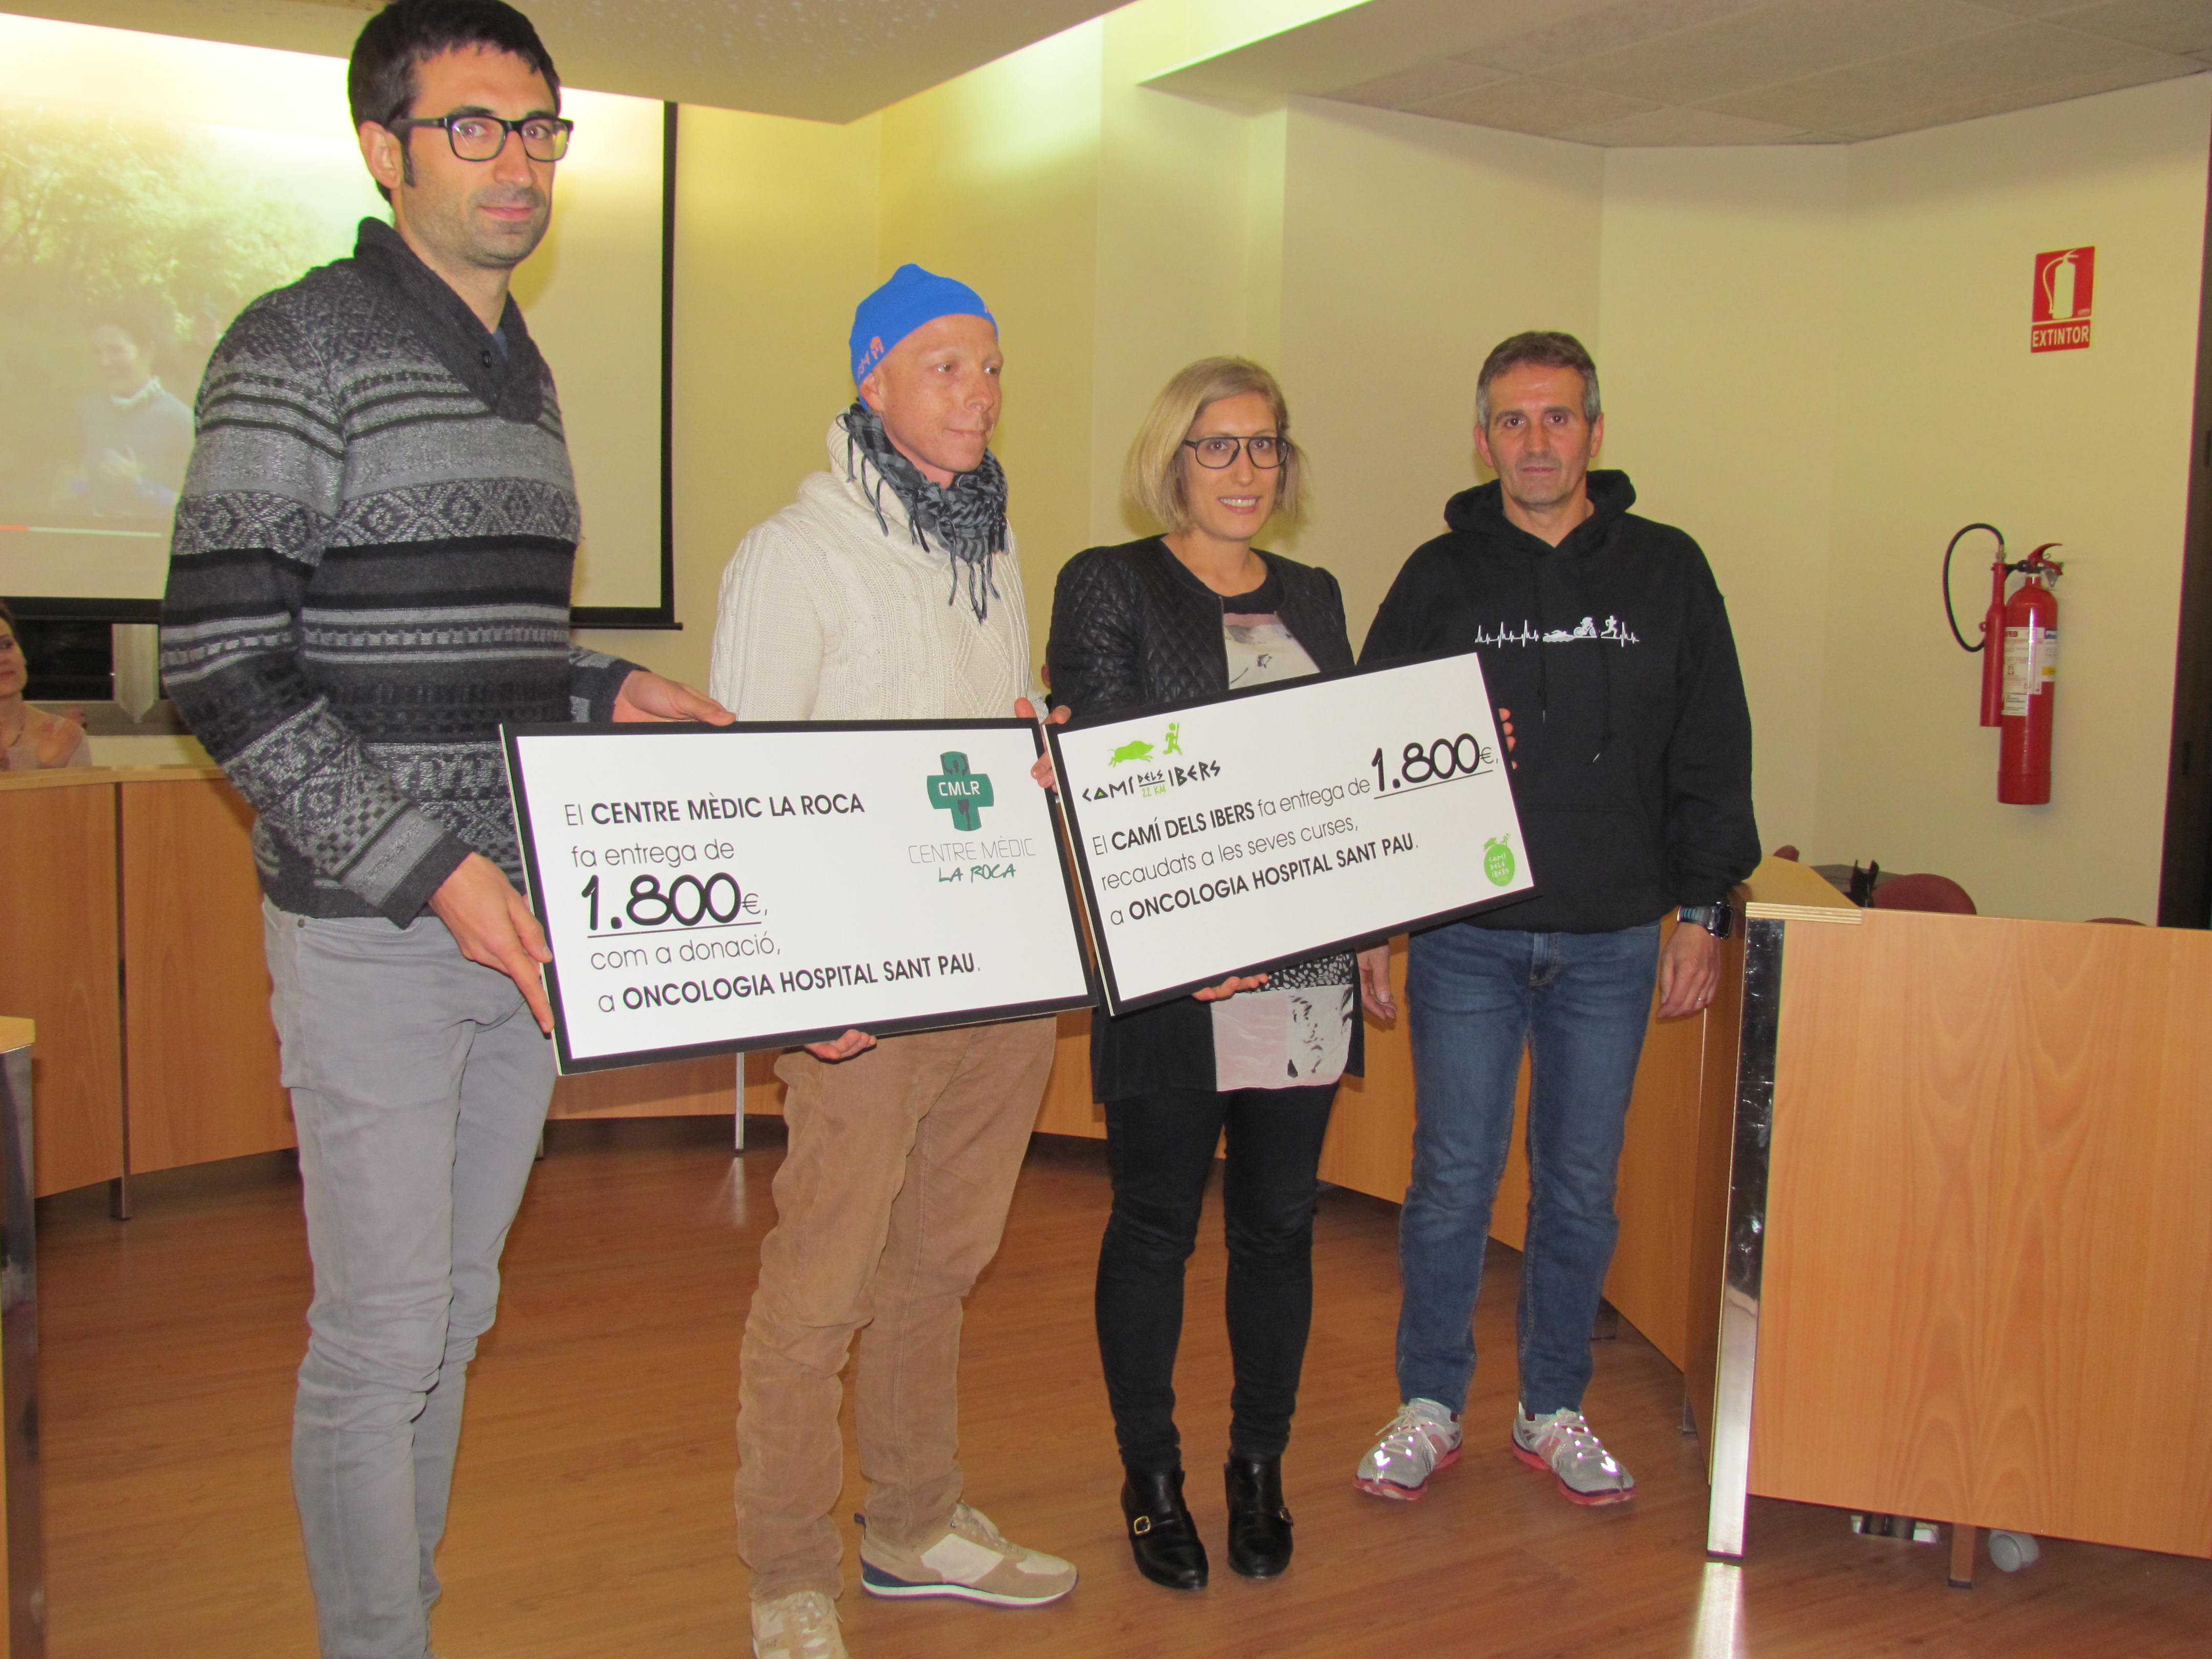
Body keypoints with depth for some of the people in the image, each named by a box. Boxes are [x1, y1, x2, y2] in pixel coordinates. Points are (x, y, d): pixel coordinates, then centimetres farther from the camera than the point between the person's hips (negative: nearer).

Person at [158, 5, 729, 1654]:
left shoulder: (525, 373, 16)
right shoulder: (302, 348, -7)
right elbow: (222, 663, -14)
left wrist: (606, 690, 5)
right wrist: (429, 867, -19)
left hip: (525, 922, 7)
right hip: (372, 932, -7)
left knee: (455, 1318, 15)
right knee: (381, 1336, -1)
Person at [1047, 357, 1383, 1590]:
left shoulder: (1313, 597, 16)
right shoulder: (1109, 586, 0)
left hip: (1306, 959, 5)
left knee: (1280, 1220, 11)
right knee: (1157, 1221, 6)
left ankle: (1261, 1470, 28)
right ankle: (1152, 1478, 23)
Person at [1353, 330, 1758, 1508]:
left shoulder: (1666, 573, 5)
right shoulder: (1440, 579, 3)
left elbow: (1712, 757, 7)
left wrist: (1702, 909, 1)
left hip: (1614, 940, 1)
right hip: (1466, 936, -1)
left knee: (1582, 1187, 10)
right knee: (1452, 1181, 3)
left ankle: (1554, 1410, 25)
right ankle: (1430, 1407, 19)